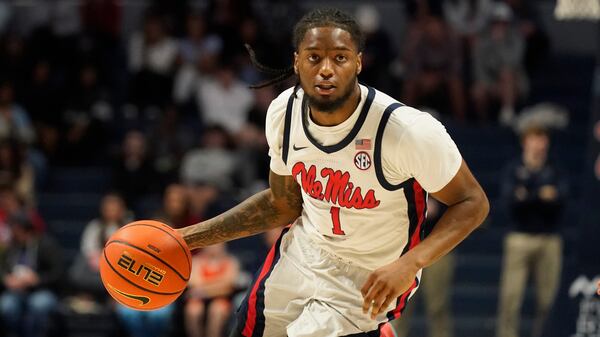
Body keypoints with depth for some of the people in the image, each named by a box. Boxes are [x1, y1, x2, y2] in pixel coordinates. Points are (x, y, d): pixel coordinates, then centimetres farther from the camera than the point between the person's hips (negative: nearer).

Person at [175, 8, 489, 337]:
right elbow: (283, 204, 6)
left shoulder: (408, 130, -27)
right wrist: (192, 236, 2)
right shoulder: (284, 112, -10)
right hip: (300, 254, 6)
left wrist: (410, 263, -32)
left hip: (368, 281, -6)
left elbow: (471, 202, -18)